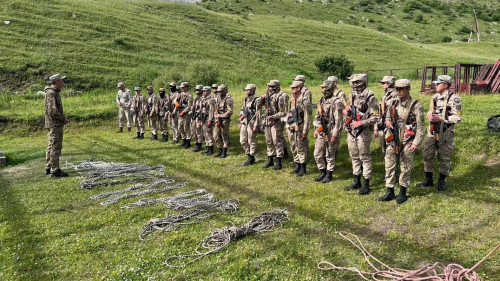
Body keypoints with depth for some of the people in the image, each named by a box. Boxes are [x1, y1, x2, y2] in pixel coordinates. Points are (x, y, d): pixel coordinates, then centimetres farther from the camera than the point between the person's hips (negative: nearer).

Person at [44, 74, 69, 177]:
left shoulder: (55, 92, 15)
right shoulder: (51, 93, -16)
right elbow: (53, 111, -23)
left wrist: (63, 119, 10)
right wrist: (63, 119, -14)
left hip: (54, 124, 11)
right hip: (55, 124, -11)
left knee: (51, 146, 16)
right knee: (56, 147, -7)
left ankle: (48, 168, 25)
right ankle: (55, 171, -4)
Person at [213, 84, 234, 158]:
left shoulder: (228, 99, -13)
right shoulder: (217, 98, 9)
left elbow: (230, 111, -18)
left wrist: (221, 116, -17)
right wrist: (216, 115, 0)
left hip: (225, 120, -7)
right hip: (218, 120, 7)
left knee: (225, 137, 1)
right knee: (216, 136, 8)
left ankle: (224, 152, 12)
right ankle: (220, 150, 23)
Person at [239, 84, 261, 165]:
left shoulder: (256, 100, -10)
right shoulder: (245, 99, 14)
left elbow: (258, 114, -14)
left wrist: (256, 126, -18)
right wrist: (240, 122, 17)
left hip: (251, 123, -8)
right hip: (244, 123, 8)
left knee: (251, 142, 1)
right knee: (243, 141, 10)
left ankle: (252, 159, 12)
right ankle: (249, 155, 25)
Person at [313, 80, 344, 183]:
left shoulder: (336, 102, -14)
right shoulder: (321, 100, 10)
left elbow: (338, 120, -17)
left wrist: (335, 135, -18)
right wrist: (316, 129, 13)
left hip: (331, 132, -7)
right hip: (321, 132, 7)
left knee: (330, 155, 4)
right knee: (317, 154, 10)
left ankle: (329, 175, 19)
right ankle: (323, 173, 26)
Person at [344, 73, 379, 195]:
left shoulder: (370, 97, -11)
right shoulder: (352, 96, 11)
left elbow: (375, 117, -14)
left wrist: (360, 123, -21)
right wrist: (346, 111, 1)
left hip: (363, 132, -7)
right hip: (351, 130, 7)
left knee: (365, 158, 1)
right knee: (354, 157, 14)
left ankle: (366, 184, 10)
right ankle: (356, 182, 26)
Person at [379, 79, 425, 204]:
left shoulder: (416, 106, -8)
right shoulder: (392, 102, 5)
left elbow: (421, 127, -8)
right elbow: (387, 116, 20)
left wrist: (416, 143, -13)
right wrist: (387, 121, -4)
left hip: (408, 141, -4)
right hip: (393, 139, 4)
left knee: (406, 167, 6)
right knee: (389, 166, 6)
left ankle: (402, 192, 20)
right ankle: (390, 192, 16)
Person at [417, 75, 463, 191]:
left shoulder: (454, 99, -12)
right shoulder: (435, 97, 8)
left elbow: (458, 117, -14)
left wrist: (440, 118, -20)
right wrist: (429, 115, -5)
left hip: (445, 133, -6)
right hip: (432, 131, 6)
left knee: (444, 158, 6)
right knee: (427, 155, 8)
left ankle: (441, 181, 21)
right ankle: (429, 180, 22)